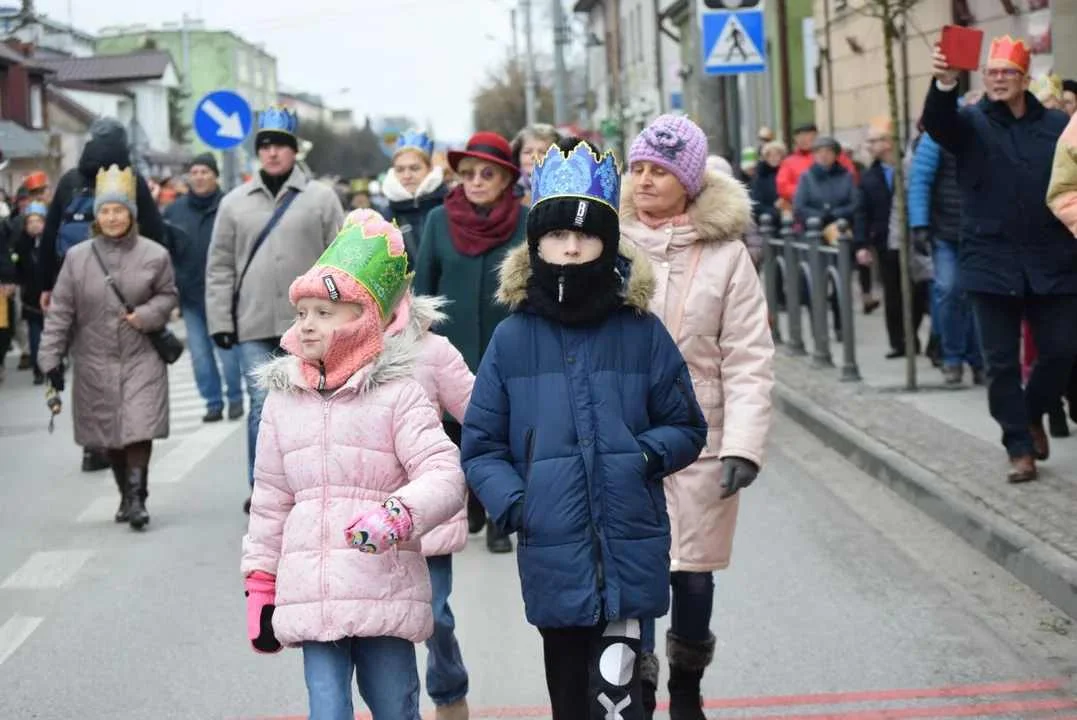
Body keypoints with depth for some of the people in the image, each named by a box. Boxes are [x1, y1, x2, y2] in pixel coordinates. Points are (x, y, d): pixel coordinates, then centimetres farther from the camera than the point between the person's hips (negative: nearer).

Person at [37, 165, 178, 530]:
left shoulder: (154, 254, -5)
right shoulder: (78, 257, -2)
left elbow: (168, 295, 9)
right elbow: (60, 310, 1)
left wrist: (147, 314, -11)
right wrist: (51, 357, -3)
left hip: (141, 357, -2)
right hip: (95, 361, 2)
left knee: (139, 428, -12)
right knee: (108, 433, 9)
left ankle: (137, 497, -6)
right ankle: (126, 495, 26)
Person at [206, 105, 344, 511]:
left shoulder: (321, 198, 3)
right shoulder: (235, 203, 7)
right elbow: (220, 267, 8)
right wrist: (220, 321, 1)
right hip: (253, 325, 0)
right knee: (262, 404, -5)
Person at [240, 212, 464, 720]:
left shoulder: (397, 393, -4)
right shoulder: (283, 397, 10)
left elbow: (444, 474, -13)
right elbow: (270, 500, 16)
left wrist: (399, 514, -31)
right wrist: (259, 584, 16)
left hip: (384, 588, -3)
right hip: (311, 592, 3)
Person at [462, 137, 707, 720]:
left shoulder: (641, 332, 1)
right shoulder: (513, 339, 1)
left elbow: (686, 428, 9)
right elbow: (481, 446, 5)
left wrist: (650, 452, -11)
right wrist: (512, 504, -11)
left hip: (630, 552, -1)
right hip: (553, 558, 1)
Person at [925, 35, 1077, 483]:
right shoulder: (971, 123, 0)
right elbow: (937, 122, -22)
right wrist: (945, 84, -43)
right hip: (992, 263, -1)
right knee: (1002, 362, 3)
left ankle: (1032, 414, 32)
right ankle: (1020, 448, 14)